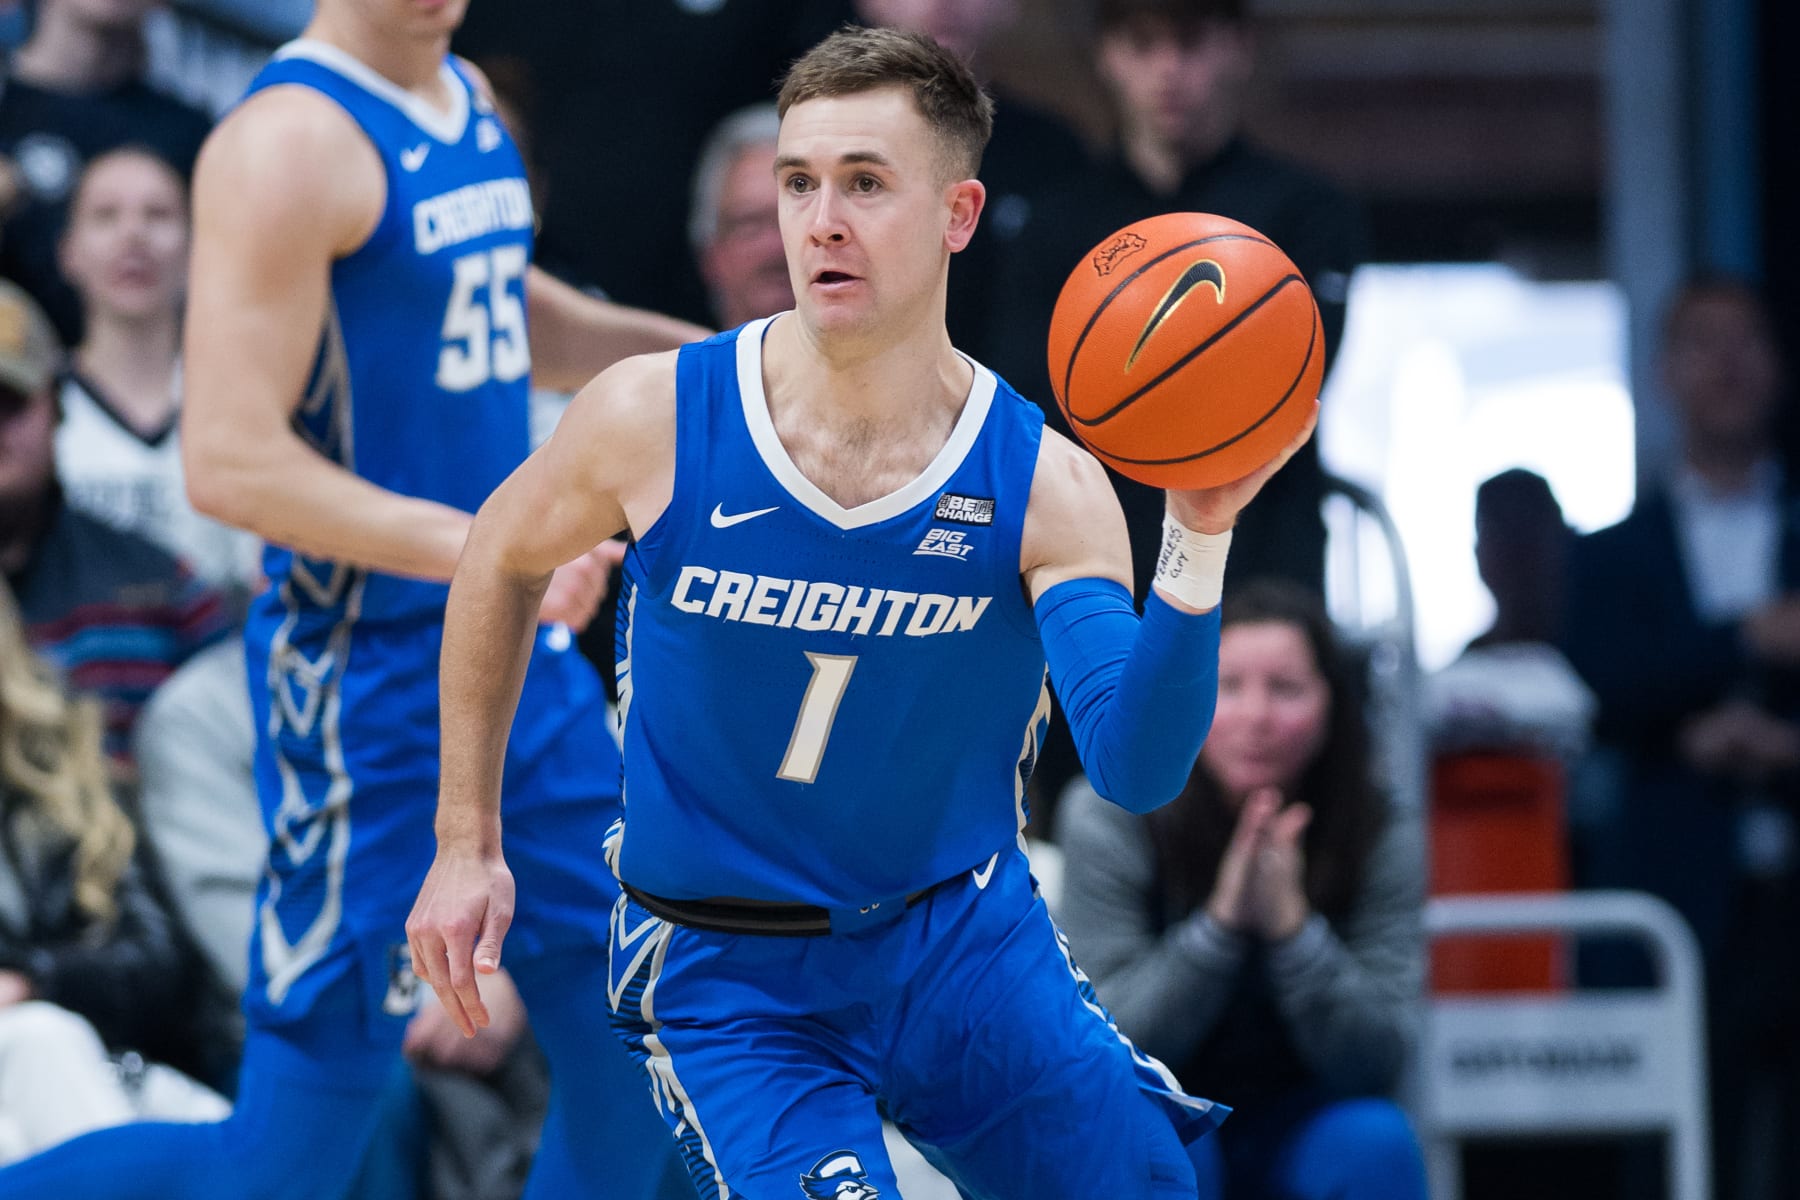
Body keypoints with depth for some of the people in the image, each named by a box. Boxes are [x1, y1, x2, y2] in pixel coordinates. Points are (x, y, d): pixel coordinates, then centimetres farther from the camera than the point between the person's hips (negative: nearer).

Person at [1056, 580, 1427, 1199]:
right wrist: (1222, 919, -35)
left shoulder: (1383, 840, -13)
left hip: (1294, 1131, 2)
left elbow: (1371, 1066, -20)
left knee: (1373, 1141, -30)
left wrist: (1289, 920, -34)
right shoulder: (1108, 818, -17)